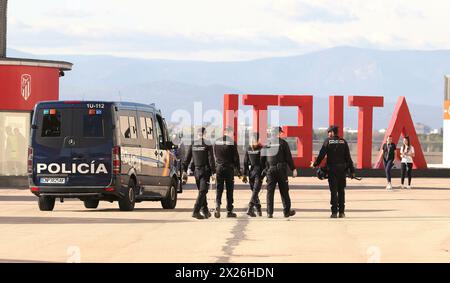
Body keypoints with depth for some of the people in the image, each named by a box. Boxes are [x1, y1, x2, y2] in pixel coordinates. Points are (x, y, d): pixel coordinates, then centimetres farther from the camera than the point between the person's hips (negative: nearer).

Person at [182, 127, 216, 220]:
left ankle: (205, 211, 23)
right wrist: (213, 172, -8)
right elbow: (211, 160, -11)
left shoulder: (193, 145, 6)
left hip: (196, 171, 5)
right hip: (205, 171, -5)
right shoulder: (208, 145, -9)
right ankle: (196, 211, -16)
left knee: (202, 191, 17)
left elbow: (187, 159, 6)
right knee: (202, 191, -5)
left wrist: (184, 171, 10)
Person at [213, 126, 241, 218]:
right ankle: (229, 211, 6)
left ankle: (217, 205, -16)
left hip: (218, 168, 3)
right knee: (229, 190, 4)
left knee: (219, 189, 5)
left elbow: (214, 156, 12)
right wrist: (238, 170, 0)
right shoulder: (232, 142, -8)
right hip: (229, 168, -3)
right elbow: (236, 158, -7)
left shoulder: (217, 142, 6)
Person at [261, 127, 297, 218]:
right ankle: (286, 211, 10)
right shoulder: (283, 143, -3)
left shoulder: (266, 143, 6)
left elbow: (262, 158, 8)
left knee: (270, 191, 4)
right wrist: (293, 169, -1)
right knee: (284, 191, 6)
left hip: (270, 170, 2)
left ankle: (269, 213, -1)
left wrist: (264, 169, 15)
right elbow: (288, 157, -4)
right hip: (281, 169, -2)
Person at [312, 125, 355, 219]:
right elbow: (348, 157, 4)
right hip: (342, 169, 2)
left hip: (332, 169, -2)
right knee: (341, 191, 10)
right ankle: (341, 212, 10)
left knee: (333, 191, 0)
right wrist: (351, 170, 6)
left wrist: (315, 164, 8)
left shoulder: (328, 141, -3)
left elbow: (322, 154, -4)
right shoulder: (343, 142, 5)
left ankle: (334, 212, -4)